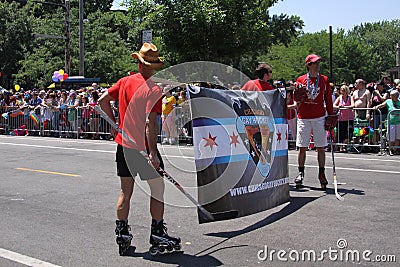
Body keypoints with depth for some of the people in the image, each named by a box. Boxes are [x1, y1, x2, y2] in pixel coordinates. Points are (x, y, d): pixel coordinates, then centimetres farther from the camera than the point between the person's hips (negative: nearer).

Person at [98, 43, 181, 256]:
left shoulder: (125, 82, 5)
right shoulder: (154, 89, -15)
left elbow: (103, 100, 12)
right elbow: (150, 122, -23)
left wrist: (115, 124, 18)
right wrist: (153, 153, -23)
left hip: (123, 144, 6)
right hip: (143, 147, -6)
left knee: (126, 192, 14)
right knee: (157, 189, 8)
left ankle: (122, 235, 19)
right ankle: (157, 235, 13)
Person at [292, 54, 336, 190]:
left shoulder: (324, 80, 8)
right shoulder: (301, 79, 5)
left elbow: (328, 99, 10)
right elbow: (296, 98, 10)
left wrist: (331, 116, 5)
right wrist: (297, 93, -13)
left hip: (319, 117, 0)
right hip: (303, 117, 0)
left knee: (320, 147, 1)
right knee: (302, 147, 1)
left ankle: (322, 174, 7)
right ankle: (301, 173, 12)